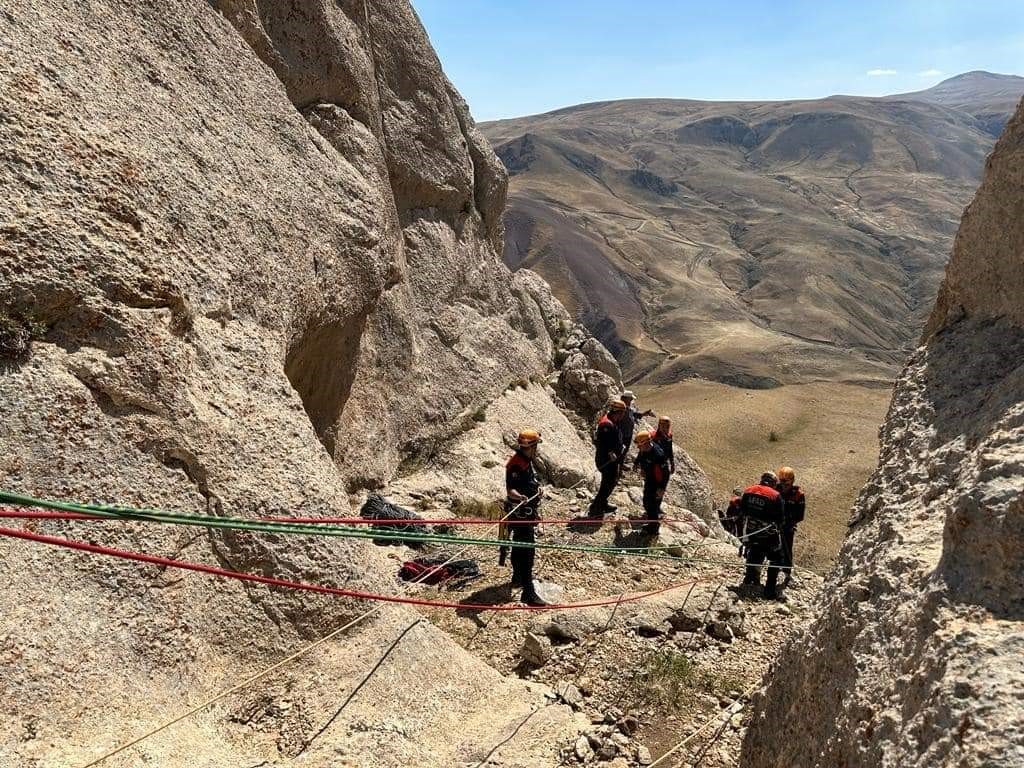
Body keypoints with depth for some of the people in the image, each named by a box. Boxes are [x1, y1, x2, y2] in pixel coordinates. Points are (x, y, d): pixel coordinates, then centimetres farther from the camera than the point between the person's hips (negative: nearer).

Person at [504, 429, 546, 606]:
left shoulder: (527, 461, 10)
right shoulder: (516, 464, -22)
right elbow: (510, 489, -31)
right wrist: (520, 497, -50)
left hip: (527, 512, 10)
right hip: (520, 513, -10)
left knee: (519, 546, 23)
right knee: (527, 551, -11)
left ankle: (518, 578, 40)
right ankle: (528, 593, -11)